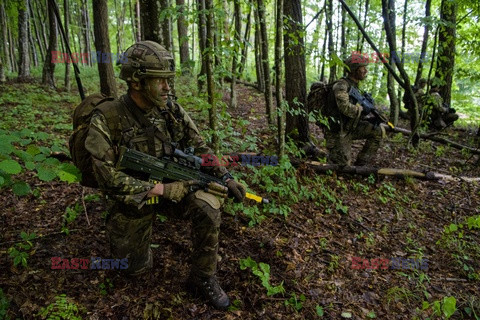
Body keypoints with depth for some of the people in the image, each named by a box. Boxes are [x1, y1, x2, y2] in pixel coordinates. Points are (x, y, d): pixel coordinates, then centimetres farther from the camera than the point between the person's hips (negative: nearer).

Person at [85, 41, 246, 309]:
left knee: (209, 207, -26)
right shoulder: (107, 120, -22)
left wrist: (226, 178, -14)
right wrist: (160, 190, -29)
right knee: (138, 267, 8)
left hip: (170, 183, 3)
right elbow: (109, 178, -25)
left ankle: (204, 278, -4)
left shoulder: (171, 110, -10)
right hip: (133, 198, -2)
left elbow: (200, 149, -2)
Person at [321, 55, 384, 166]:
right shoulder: (341, 85, -17)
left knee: (379, 131, -4)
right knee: (344, 165, -7)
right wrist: (362, 109, -14)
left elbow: (355, 112, 14)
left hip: (350, 128, 8)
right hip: (338, 132, -8)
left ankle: (360, 164, 2)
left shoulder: (354, 86, 11)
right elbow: (345, 108, -31)